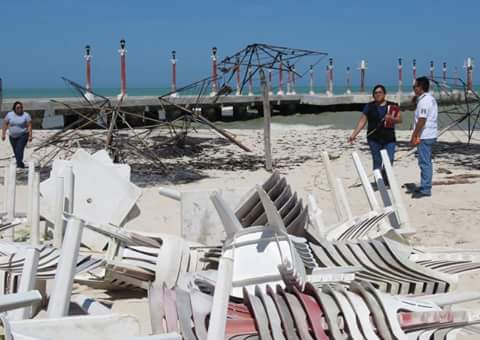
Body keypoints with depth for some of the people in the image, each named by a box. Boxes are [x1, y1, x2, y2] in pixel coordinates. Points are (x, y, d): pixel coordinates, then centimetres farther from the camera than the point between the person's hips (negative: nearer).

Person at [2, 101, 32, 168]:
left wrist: (30, 136, -15)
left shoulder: (26, 115, -6)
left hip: (23, 136, -4)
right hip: (12, 136, 4)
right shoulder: (9, 115, 0)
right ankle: (21, 164, 28)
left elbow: (29, 126, -8)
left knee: (19, 150, -18)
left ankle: (19, 164, -22)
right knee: (16, 152, 11)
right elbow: (5, 124, 3)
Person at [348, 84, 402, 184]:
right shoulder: (369, 107, 5)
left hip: (389, 139, 0)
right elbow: (362, 121, 4)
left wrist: (391, 118, -16)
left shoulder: (392, 106, 7)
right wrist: (354, 134, -4)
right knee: (377, 162, 1)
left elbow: (400, 119, 6)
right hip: (374, 139, 0)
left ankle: (386, 182, 10)